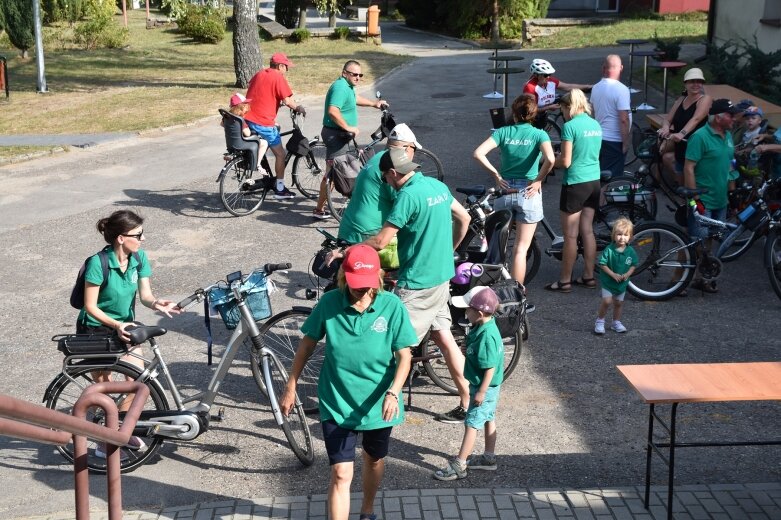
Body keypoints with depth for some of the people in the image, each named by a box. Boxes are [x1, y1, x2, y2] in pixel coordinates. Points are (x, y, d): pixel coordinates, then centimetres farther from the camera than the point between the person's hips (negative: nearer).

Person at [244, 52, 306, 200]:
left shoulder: (259, 74, 13)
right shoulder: (278, 77, -9)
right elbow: (287, 101, -16)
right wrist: (298, 108, 3)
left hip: (248, 119, 7)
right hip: (264, 123, -7)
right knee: (280, 154, 5)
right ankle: (280, 189, 9)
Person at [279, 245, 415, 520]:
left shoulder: (392, 306, -16)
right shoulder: (329, 302, -14)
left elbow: (404, 356, -12)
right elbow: (307, 344, -1)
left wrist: (393, 393, -27)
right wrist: (290, 387, 1)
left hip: (378, 404, 1)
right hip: (337, 404, -1)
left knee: (374, 461, 23)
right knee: (341, 473, -5)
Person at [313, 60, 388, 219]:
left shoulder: (348, 86, 15)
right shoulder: (340, 87, -19)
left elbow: (355, 98, 38)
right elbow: (333, 111, -32)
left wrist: (374, 103, 42)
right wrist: (348, 127, -26)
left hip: (341, 135, 11)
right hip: (335, 134, -11)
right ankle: (319, 209, -8)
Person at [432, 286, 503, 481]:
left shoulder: (486, 335, -30)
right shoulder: (485, 326, 0)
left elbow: (490, 367, -27)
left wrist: (481, 392, -21)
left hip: (484, 387, -10)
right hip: (489, 386, 10)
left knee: (472, 424, -3)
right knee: (488, 419, 20)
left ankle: (459, 465, 5)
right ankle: (489, 457, 34)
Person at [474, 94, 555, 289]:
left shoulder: (503, 132, 0)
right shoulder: (539, 134, -6)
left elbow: (478, 153, -12)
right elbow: (550, 159, -24)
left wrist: (495, 174, -3)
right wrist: (538, 181, -10)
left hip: (505, 190, 2)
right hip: (528, 193, -2)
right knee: (521, 249, 4)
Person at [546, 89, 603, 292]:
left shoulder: (570, 126, -15)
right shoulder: (596, 124, 8)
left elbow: (566, 161, -17)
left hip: (575, 184, -7)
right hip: (594, 182, 7)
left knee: (571, 235, 1)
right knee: (587, 230, 14)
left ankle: (565, 281, 9)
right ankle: (588, 276, 20)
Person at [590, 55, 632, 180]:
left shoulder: (596, 88, 4)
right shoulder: (621, 89, -18)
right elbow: (624, 119, -21)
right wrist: (626, 142, -13)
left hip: (599, 138, 7)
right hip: (615, 141, -7)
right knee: (612, 176, 0)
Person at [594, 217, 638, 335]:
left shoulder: (631, 251, -9)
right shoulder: (609, 250, -18)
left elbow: (633, 265, 3)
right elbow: (602, 265, -14)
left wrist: (627, 274, -15)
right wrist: (613, 274, -21)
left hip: (622, 283, 3)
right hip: (608, 281, -3)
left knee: (619, 303, 14)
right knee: (607, 301, -11)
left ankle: (616, 323, 32)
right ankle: (600, 321, 6)